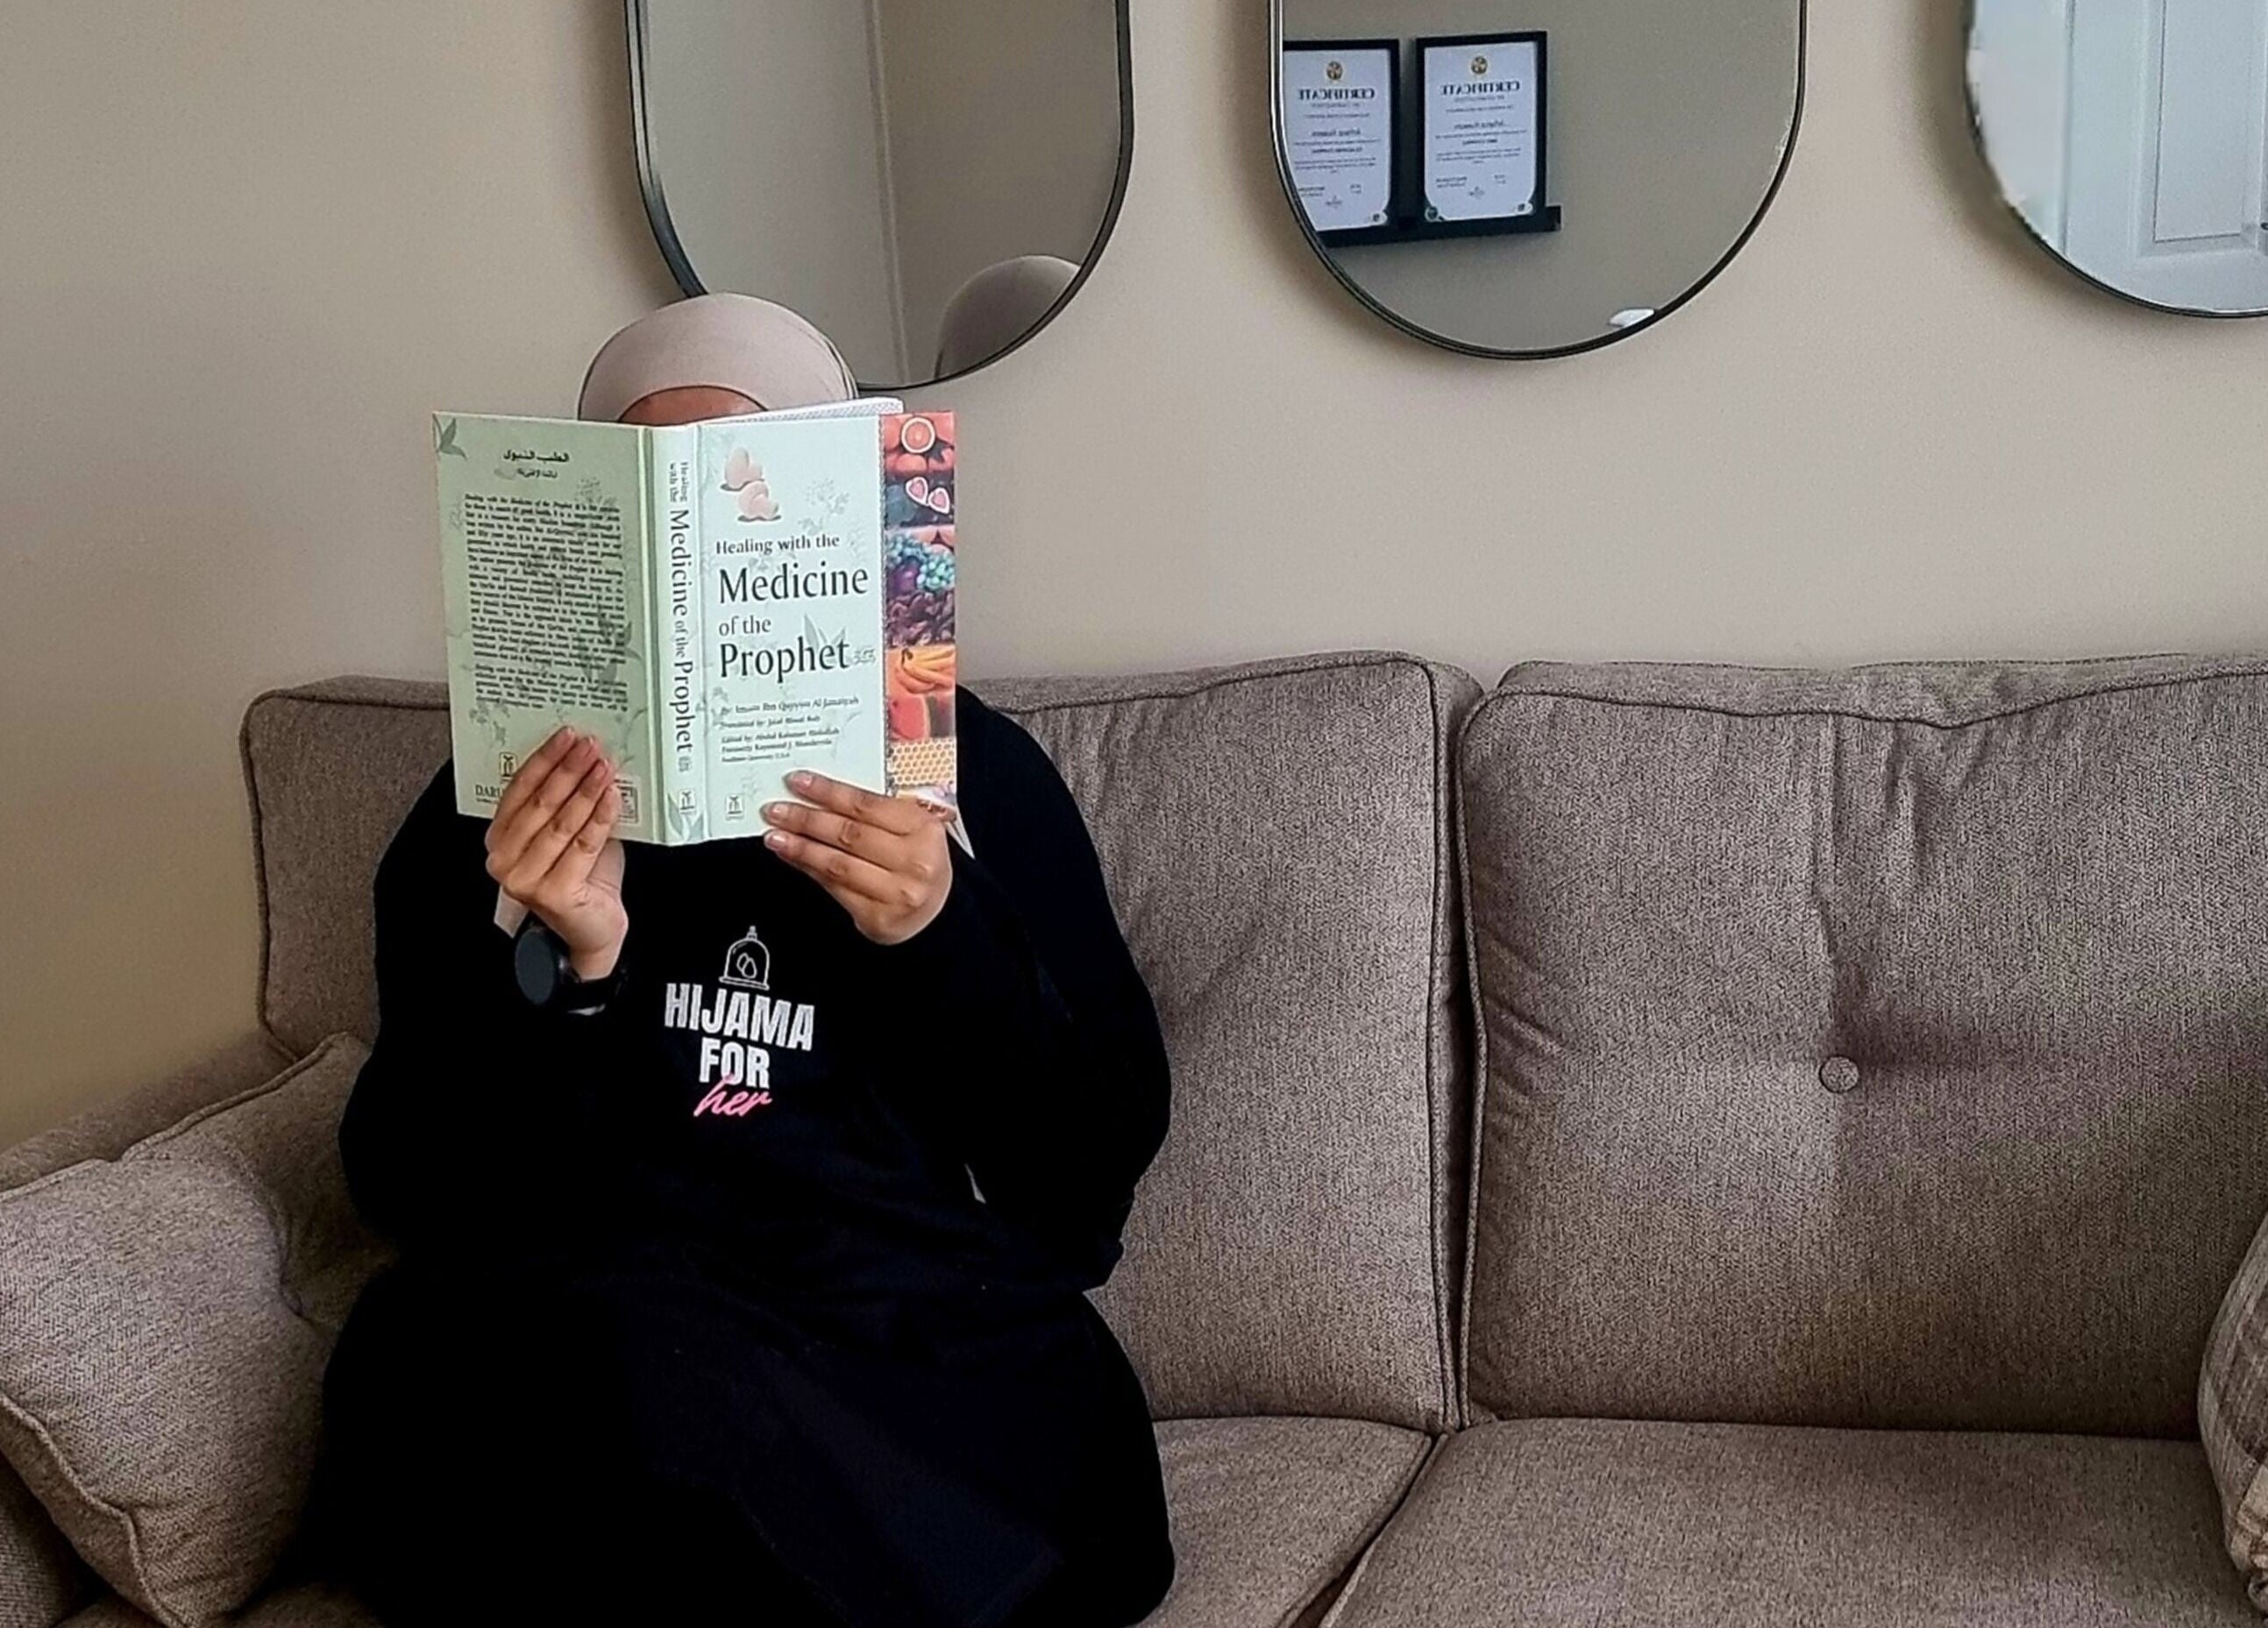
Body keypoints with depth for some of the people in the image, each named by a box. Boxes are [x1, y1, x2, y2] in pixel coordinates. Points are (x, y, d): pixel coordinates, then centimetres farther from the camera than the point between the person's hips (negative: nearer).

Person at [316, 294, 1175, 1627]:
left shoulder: (971, 768, 11)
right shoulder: (506, 798, 12)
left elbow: (1096, 1162, 6)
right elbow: (417, 1191, 4)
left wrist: (942, 939, -10)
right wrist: (554, 967, -13)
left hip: (920, 1344, -1)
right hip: (572, 1336, 1)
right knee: (636, 1358, -35)